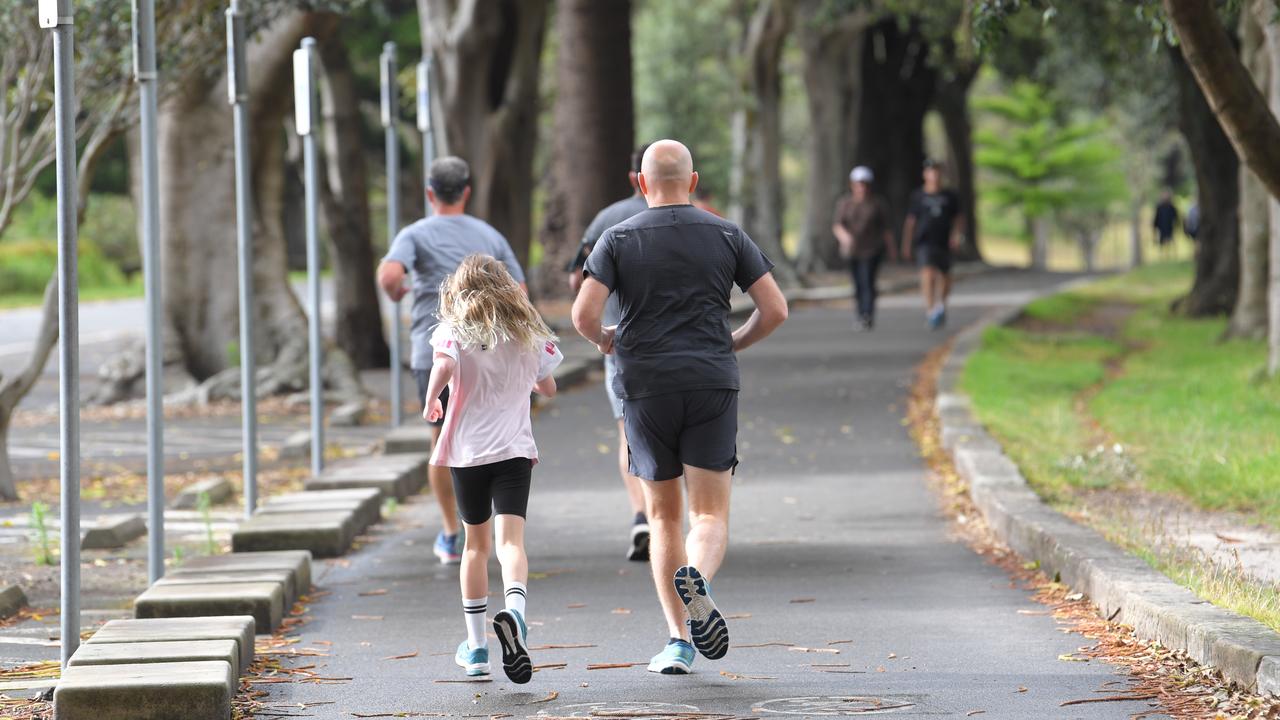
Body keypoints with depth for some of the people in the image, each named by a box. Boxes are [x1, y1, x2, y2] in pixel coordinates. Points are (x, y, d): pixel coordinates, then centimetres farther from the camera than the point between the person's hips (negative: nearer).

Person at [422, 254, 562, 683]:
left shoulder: (453, 330, -2)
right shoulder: (528, 333, 6)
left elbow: (444, 366, -23)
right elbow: (548, 388, 17)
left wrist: (431, 401, -7)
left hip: (467, 451, 0)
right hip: (515, 449, 0)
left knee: (476, 544, 14)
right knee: (510, 540, -12)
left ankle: (476, 644, 19)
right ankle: (514, 610, -41)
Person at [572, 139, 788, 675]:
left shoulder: (618, 240, 2)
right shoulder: (726, 236, 6)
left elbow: (584, 313, -8)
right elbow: (774, 309, 2)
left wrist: (603, 339, 15)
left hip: (646, 389, 0)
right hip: (712, 385, 0)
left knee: (664, 517, 12)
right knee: (710, 515, 2)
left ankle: (678, 641, 5)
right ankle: (696, 581, -32)